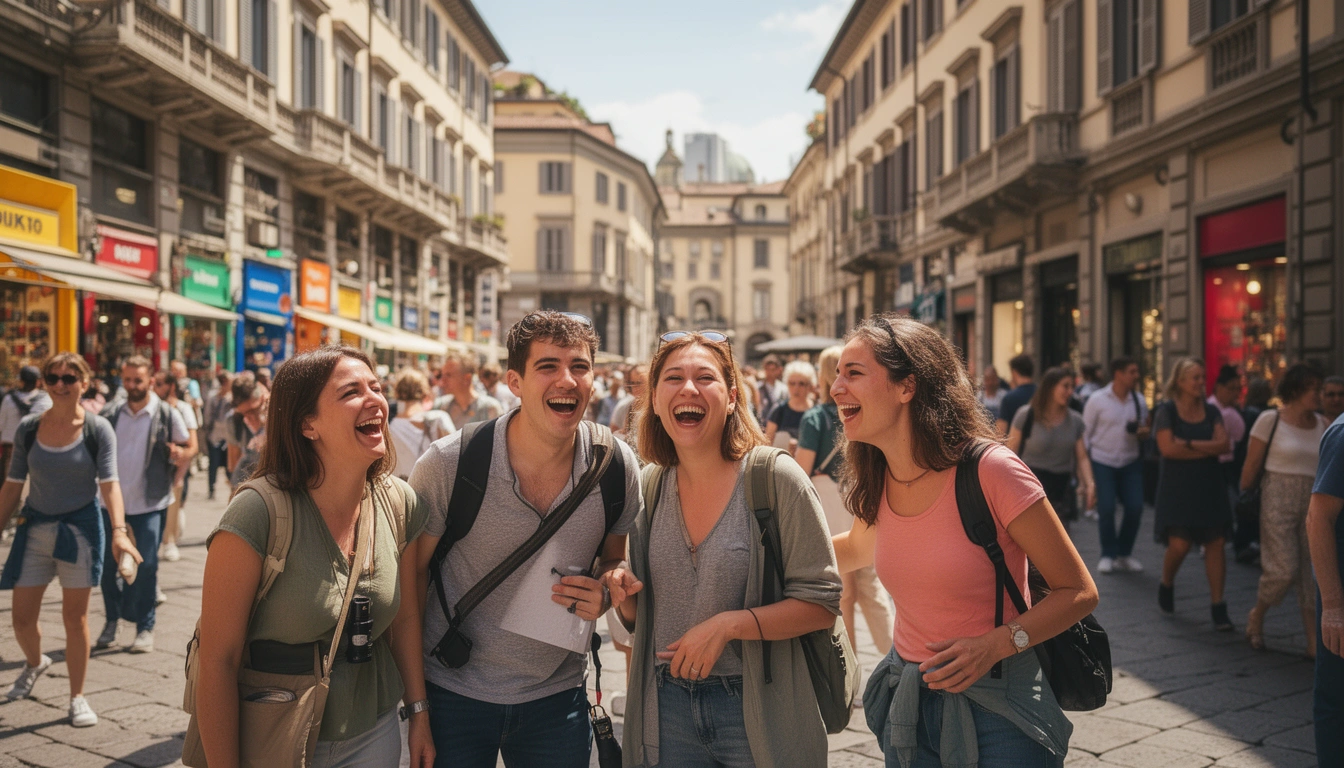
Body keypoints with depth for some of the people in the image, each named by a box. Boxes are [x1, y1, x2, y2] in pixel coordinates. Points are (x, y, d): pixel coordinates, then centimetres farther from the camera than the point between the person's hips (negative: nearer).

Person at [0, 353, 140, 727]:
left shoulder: (98, 429, -8)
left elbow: (109, 484, -15)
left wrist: (118, 531, -28)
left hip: (80, 528, -3)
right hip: (35, 528, 3)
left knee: (75, 616, 4)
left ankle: (77, 698, 18)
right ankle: (35, 663, 41)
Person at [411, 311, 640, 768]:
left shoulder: (617, 467, -10)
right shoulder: (447, 464, -18)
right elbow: (412, 572, -6)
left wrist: (605, 594, -15)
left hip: (557, 695, 2)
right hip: (453, 692, -2)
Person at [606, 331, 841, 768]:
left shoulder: (776, 478, -14)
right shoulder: (649, 486, 1)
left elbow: (823, 604, -13)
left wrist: (729, 624, -23)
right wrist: (624, 596, -10)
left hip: (758, 709, -4)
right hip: (667, 707, 4)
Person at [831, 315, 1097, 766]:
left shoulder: (990, 470, -19)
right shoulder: (875, 484, -2)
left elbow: (1079, 591, -12)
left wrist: (995, 645, -25)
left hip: (996, 710, -5)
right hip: (907, 706, 5)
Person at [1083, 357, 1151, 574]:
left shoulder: (1139, 401, 3)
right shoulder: (1097, 400, -8)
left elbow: (1145, 431, 14)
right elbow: (1085, 432, -3)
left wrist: (1143, 432, -10)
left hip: (1131, 461, 4)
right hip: (1102, 461, -4)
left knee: (1135, 507, 0)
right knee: (1106, 509, -6)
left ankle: (1124, 553, 18)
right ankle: (1108, 554, 12)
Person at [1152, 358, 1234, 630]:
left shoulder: (1211, 411, 8)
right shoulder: (1167, 411, -4)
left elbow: (1224, 444, -5)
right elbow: (1167, 448, -16)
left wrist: (1188, 444, -16)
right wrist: (1208, 449, -12)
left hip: (1209, 487, 4)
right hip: (1178, 487, -4)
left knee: (1216, 543, -1)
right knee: (1179, 545, -9)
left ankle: (1218, 606, 5)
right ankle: (1166, 584, 21)